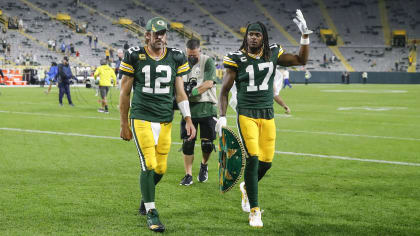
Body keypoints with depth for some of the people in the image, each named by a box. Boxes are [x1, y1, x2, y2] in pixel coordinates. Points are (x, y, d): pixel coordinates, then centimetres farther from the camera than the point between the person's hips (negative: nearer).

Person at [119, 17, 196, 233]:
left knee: (160, 168, 6)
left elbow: (180, 92, 9)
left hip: (165, 120, 4)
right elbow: (125, 93, 3)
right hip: (142, 118, -4)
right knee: (149, 165, -12)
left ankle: (146, 197, 36)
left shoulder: (175, 57, 5)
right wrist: (124, 124, 5)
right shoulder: (134, 56, -3)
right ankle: (151, 213, 0)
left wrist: (188, 120, -1)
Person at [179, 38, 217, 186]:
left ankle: (204, 165, 29)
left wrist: (192, 92, -21)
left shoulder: (208, 62, -3)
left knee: (207, 143, 0)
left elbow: (209, 83, -14)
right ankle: (188, 175, 4)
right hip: (189, 107, 2)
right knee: (187, 143, -4)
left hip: (206, 107, -2)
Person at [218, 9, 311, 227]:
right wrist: (222, 117, -9)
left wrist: (305, 35, 3)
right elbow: (224, 90, -1)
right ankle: (254, 211, -3)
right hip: (246, 114, -4)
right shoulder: (237, 59, -6)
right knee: (252, 159, -13)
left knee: (266, 162, 2)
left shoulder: (273, 53, 4)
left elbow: (301, 60, 12)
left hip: (267, 114, 4)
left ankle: (247, 187, 35)